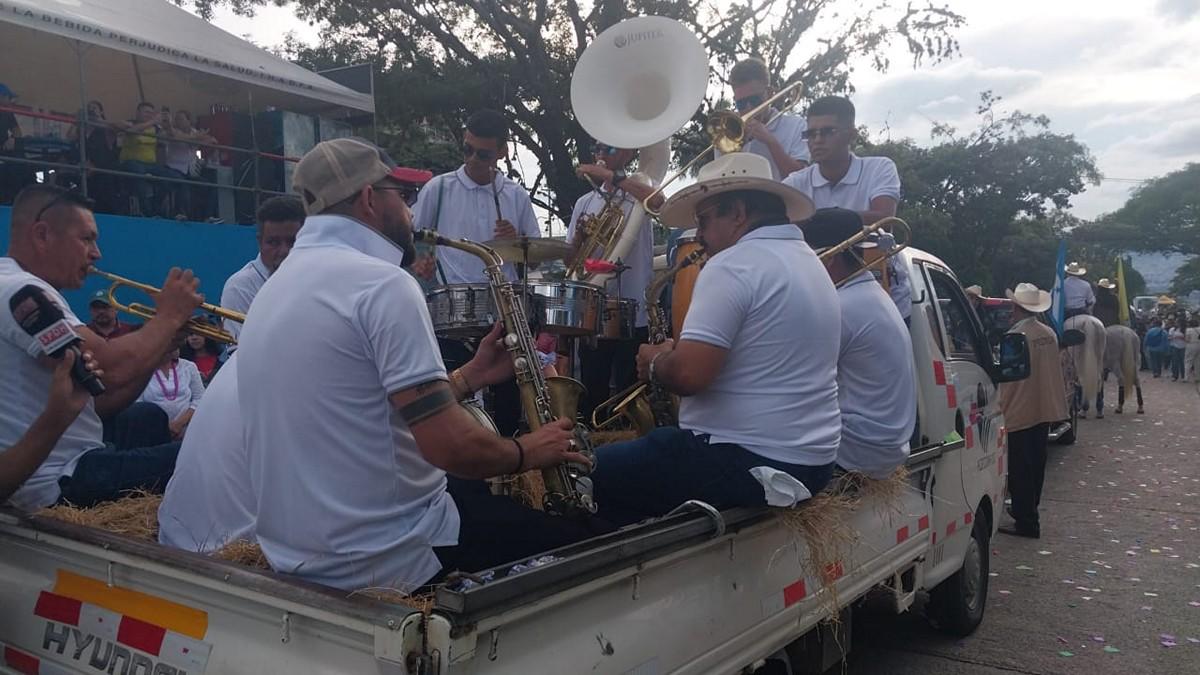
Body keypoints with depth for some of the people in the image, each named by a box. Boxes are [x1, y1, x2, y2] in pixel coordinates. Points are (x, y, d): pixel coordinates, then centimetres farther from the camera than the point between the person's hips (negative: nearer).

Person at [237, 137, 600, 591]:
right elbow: (449, 447, -24)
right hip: (385, 556, -9)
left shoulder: (276, 288, 11)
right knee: (579, 542, 5)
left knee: (487, 496, 28)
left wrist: (471, 376, 12)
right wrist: (526, 452, -5)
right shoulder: (380, 283, -19)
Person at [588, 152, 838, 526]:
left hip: (744, 461, -10)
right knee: (635, 450, 28)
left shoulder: (734, 263, -17)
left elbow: (688, 374, -25)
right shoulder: (810, 262, 13)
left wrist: (654, 363, -3)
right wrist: (675, 352, 12)